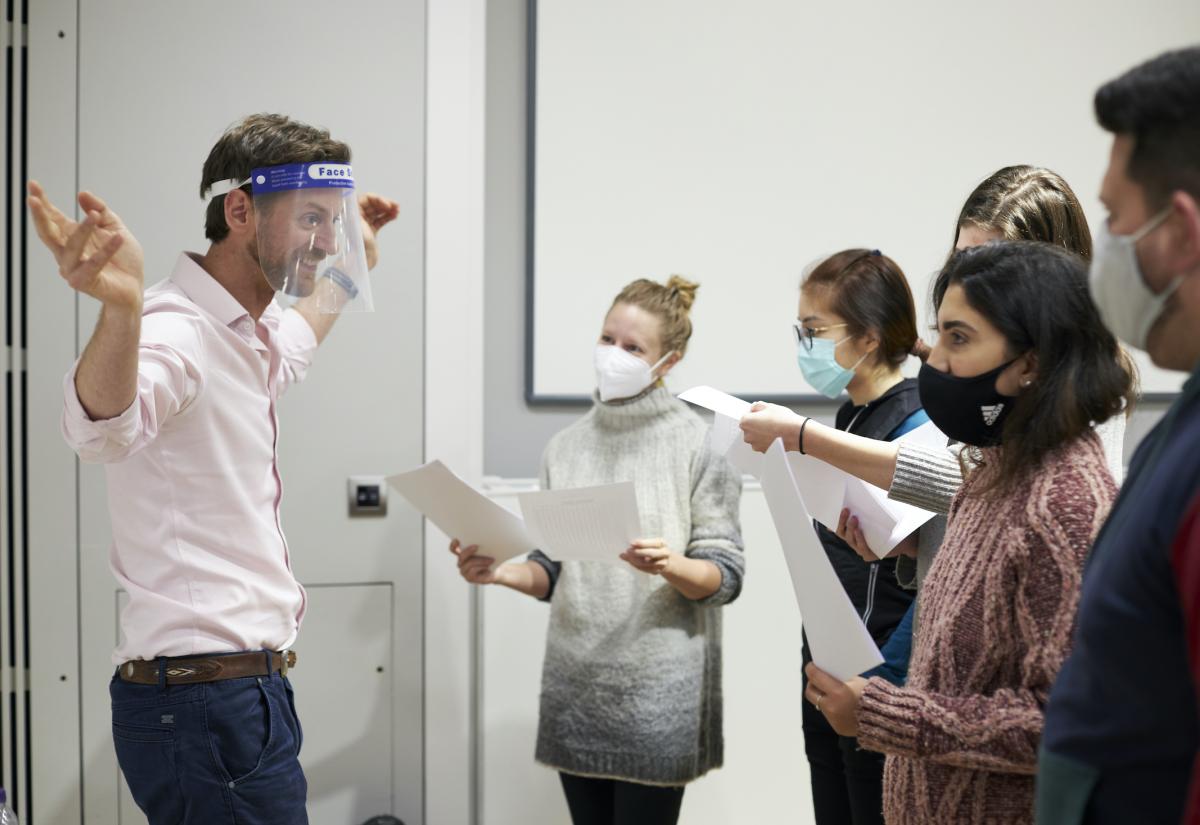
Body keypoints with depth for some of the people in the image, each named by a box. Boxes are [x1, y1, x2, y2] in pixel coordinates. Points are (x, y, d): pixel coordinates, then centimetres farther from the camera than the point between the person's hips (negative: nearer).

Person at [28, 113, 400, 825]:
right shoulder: (177, 331, -16)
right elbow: (105, 425, -41)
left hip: (249, 688, 10)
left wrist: (350, 267, 41)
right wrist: (120, 312, -59)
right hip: (205, 701, -10)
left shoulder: (250, 335, 15)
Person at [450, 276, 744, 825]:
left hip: (656, 695, -4)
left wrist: (669, 566, -25)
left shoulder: (698, 445, -5)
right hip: (575, 689, 4)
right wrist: (501, 573, -8)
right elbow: (553, 572, 11)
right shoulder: (567, 446, 9)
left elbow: (725, 575, -6)